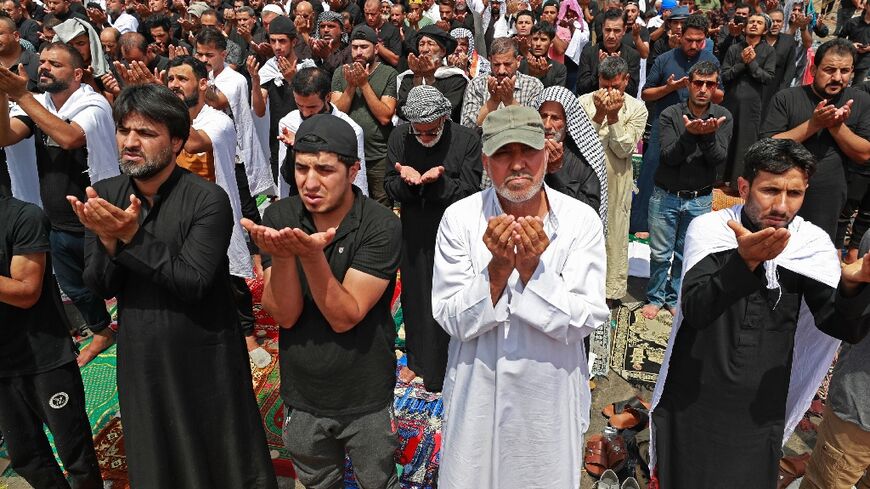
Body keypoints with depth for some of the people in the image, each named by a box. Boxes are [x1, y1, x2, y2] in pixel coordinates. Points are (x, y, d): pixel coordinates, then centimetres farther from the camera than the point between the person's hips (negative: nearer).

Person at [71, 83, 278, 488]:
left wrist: (133, 236, -28)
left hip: (204, 357, -5)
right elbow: (100, 286, -3)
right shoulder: (103, 196, -2)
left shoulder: (208, 200, -18)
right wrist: (109, 240, -22)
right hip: (140, 357, 5)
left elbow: (193, 283, -23)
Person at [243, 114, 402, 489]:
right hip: (301, 397, 3)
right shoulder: (279, 216, -10)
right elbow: (285, 315, -16)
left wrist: (312, 255, -38)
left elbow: (345, 317, -24)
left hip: (365, 400, -3)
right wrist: (281, 255, -33)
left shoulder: (380, 226, -21)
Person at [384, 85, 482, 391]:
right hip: (414, 233, 4)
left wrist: (436, 181, -31)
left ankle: (445, 367, 27)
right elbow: (390, 188, -2)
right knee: (414, 296, 18)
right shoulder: (399, 138, -4)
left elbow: (469, 193, -15)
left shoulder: (467, 140, -14)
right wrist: (407, 180, -24)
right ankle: (417, 359, 39)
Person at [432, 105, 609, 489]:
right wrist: (498, 268, -27)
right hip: (477, 396, 0)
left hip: (551, 397, 0)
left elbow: (586, 321, -15)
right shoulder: (459, 218, -12)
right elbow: (452, 320, -14)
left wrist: (532, 269, -27)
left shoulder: (582, 221, -11)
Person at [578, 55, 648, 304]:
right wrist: (599, 114, -20)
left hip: (617, 182, 0)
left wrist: (614, 116, -16)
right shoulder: (584, 102, -2)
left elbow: (624, 149, -9)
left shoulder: (637, 108, -1)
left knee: (615, 235, 7)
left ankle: (612, 290, 21)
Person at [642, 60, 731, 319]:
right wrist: (690, 134, -31)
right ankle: (655, 297, 27)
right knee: (660, 254, 7)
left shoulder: (724, 118, -2)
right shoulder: (670, 115, -7)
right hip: (666, 196, -1)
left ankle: (675, 298, 31)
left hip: (700, 199, 1)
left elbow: (719, 160, -11)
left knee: (686, 256, 12)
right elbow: (669, 157, -16)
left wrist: (708, 135, -28)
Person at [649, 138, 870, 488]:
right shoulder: (709, 229, -14)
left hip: (761, 404, 2)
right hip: (693, 395, -2)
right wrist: (745, 260, -43)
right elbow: (695, 310, -27)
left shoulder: (813, 243, -6)